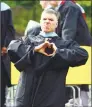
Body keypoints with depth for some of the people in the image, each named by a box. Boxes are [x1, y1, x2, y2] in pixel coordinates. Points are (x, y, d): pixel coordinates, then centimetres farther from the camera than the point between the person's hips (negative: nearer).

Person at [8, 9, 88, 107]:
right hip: (25, 98, 2)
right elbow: (12, 47, -3)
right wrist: (34, 49, -13)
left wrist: (58, 52, -8)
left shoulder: (65, 44, 11)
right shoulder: (29, 40, 16)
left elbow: (83, 55, -5)